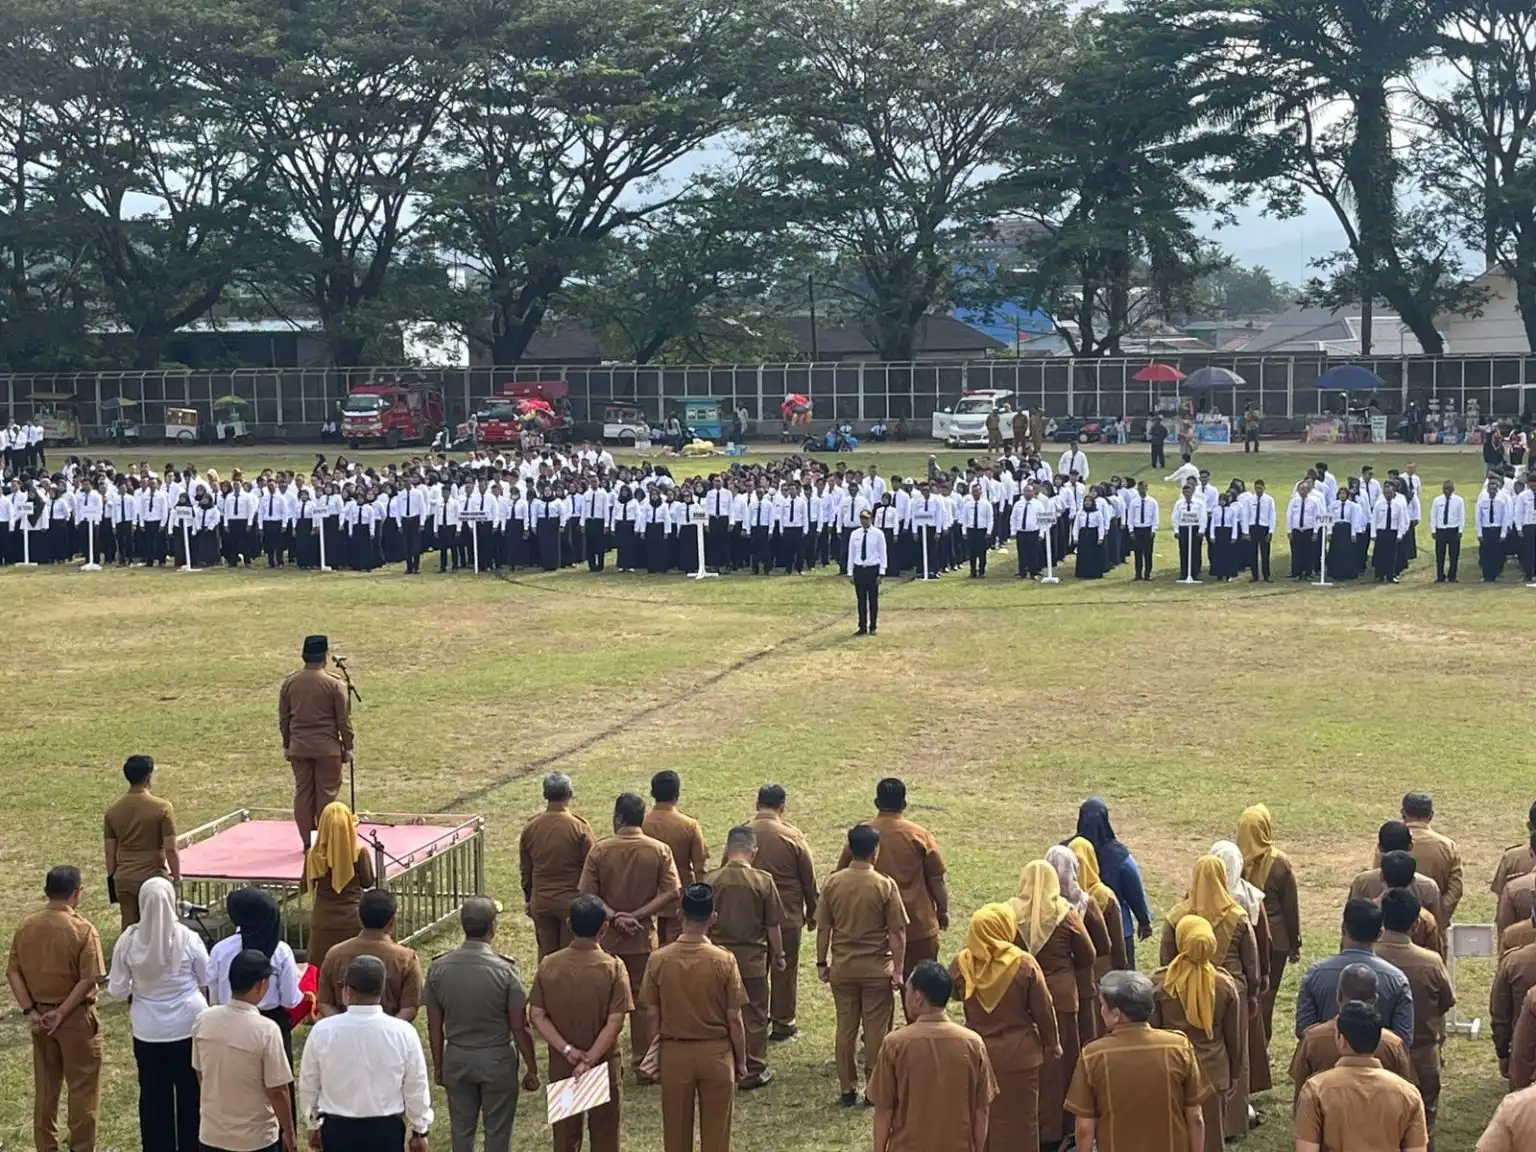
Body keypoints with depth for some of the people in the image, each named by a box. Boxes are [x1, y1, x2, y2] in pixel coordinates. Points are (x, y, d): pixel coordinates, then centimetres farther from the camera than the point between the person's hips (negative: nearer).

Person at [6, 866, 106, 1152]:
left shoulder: (26, 926, 0)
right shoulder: (82, 929, -16)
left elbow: (13, 973, -1)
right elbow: (88, 980, -20)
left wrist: (29, 1011, -3)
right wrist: (61, 1013, -14)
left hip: (40, 1016, 5)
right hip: (76, 1017, -5)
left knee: (45, 1088, 15)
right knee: (82, 1089, 6)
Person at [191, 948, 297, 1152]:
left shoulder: (204, 1021, -6)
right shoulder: (265, 1031, -22)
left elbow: (200, 1074, 7)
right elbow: (277, 1091, -16)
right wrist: (289, 1133, -2)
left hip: (212, 1134, 5)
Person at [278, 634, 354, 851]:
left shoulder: (289, 682, 2)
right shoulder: (333, 684, -10)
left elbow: (283, 717, 8)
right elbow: (344, 719, -6)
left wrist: (286, 745, 18)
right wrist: (347, 747, 4)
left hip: (299, 748, 3)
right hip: (327, 747, -3)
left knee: (303, 794, 9)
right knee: (327, 793, 4)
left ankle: (307, 842, 12)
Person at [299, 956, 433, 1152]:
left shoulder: (322, 1031, -11)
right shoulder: (402, 1032, -13)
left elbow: (308, 1085, 2)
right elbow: (416, 1087, -3)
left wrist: (313, 1124, 19)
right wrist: (419, 1131, 11)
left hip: (338, 1130, 1)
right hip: (386, 1130, -1)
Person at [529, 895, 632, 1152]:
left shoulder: (548, 965, -8)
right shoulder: (613, 967, -15)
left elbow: (536, 1015, -9)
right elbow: (615, 1022, -19)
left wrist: (567, 1050, -11)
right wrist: (590, 1061, -17)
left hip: (561, 1065, 2)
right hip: (603, 1064, -2)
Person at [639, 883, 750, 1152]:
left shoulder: (659, 959, -10)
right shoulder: (724, 960, -14)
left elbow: (653, 1016, -3)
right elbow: (734, 1019, -9)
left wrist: (653, 1054, 12)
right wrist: (741, 1060, 4)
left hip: (674, 1053, 1)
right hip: (716, 1053, -1)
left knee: (676, 1130, 13)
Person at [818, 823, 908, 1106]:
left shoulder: (832, 883, -4)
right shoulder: (885, 885, -12)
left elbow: (823, 928, 1)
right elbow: (897, 932, -10)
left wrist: (822, 963, 11)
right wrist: (898, 970, -3)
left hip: (842, 967, 3)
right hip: (876, 968, -2)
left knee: (846, 1028, 10)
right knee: (876, 1030, 7)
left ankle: (848, 1089, 15)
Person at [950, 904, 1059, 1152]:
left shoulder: (961, 964, -11)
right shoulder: (1024, 964, -17)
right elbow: (1043, 1010, -7)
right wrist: (1052, 1045, 7)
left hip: (976, 1052, 2)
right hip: (1017, 1053, -2)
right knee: (1017, 1118, 10)